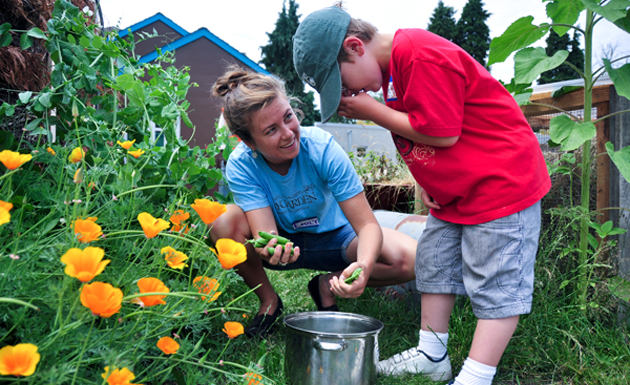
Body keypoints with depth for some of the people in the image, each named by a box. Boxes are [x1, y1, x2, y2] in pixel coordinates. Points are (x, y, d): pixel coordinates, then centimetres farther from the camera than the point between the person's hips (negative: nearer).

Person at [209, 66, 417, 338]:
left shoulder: (322, 147, -28)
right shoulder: (241, 165, -24)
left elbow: (367, 225, -29)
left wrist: (364, 265, -51)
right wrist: (270, 247, -58)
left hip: (334, 237, 0)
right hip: (283, 241, 0)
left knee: (412, 259, -25)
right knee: (225, 223, -32)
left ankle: (327, 285, 2)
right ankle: (268, 300, -3)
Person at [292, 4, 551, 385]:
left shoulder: (422, 56, -24)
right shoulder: (391, 64, 8)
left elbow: (441, 132, -24)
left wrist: (372, 110, -15)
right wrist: (428, 181, 3)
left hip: (501, 185, -11)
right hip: (452, 192, 11)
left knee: (495, 285, -3)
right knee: (434, 265, 15)